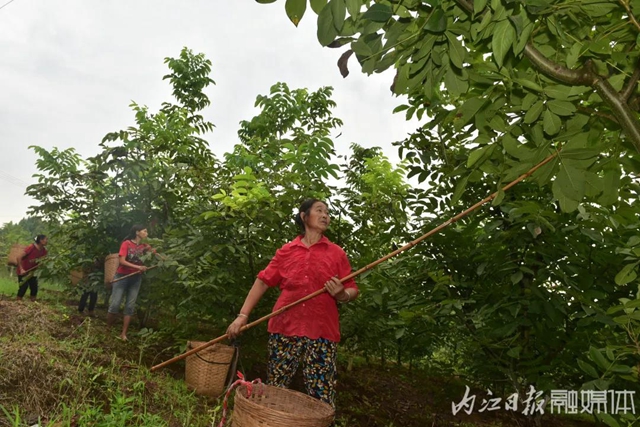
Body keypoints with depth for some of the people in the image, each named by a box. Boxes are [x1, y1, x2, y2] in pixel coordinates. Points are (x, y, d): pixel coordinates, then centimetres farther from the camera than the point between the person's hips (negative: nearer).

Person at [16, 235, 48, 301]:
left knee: (34, 287, 1)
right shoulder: (31, 247, -25)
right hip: (23, 271, -6)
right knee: (23, 287, -10)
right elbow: (19, 258, -23)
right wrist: (21, 269, -27)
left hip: (32, 271, 6)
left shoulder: (44, 250, -6)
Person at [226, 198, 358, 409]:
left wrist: (341, 294, -15)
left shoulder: (336, 252, 8)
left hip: (322, 331, -1)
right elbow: (263, 281, 8)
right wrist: (243, 315, 0)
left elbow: (352, 290, 8)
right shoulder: (287, 250, 9)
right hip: (285, 328, 1)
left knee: (321, 395, -4)